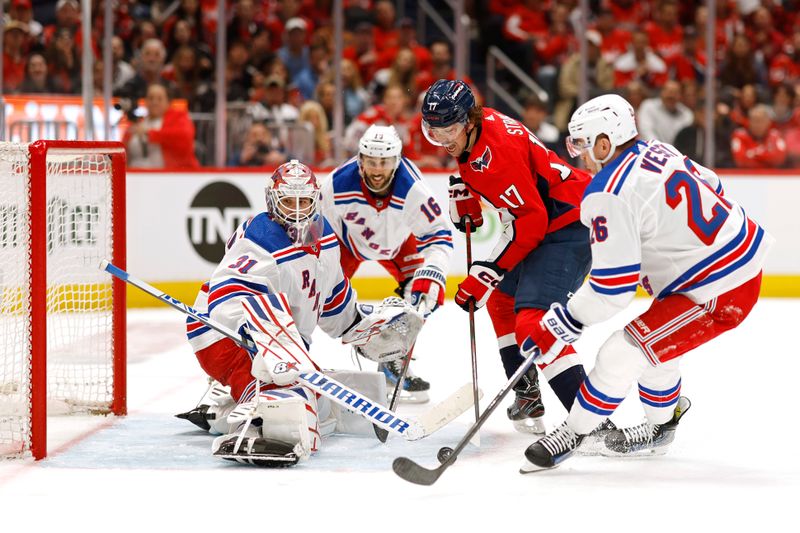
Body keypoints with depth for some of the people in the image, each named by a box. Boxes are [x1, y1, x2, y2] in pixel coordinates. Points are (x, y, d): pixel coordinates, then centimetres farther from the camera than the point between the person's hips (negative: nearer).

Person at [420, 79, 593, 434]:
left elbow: (530, 221, -27)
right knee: (501, 297, 24)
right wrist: (465, 193, 8)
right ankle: (527, 395, 34)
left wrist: (487, 272, -25)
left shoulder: (498, 150, -26)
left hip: (569, 224, -11)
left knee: (533, 320, -22)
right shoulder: (473, 132, 3)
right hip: (543, 219, 11)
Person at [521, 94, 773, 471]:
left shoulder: (610, 194, -22)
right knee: (655, 337, 27)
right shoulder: (657, 152, 4)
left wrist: (560, 326, -12)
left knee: (621, 355, -8)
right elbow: (710, 186, 20)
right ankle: (660, 427, 43)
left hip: (717, 296, -10)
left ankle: (574, 433, 7)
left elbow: (611, 288, -23)